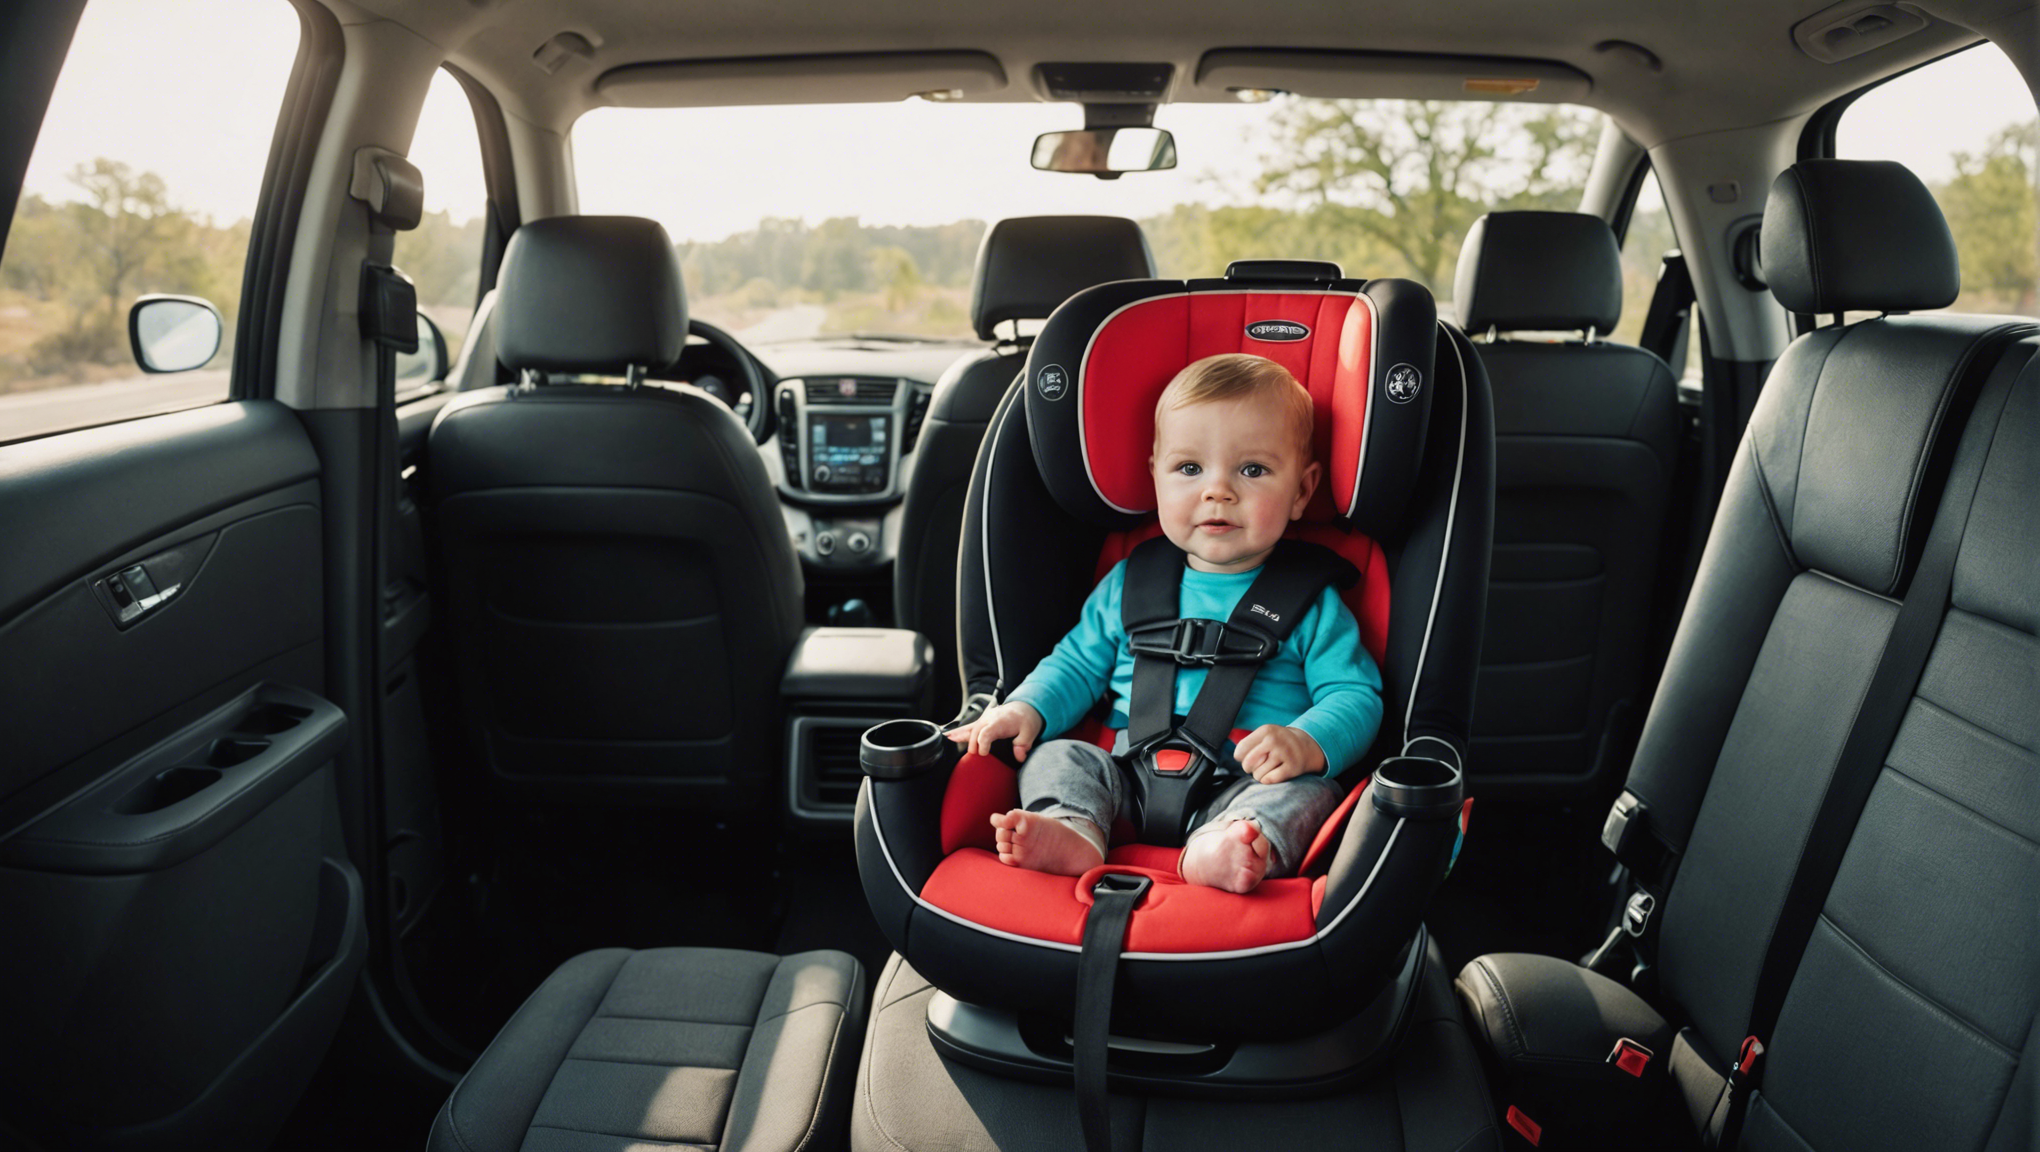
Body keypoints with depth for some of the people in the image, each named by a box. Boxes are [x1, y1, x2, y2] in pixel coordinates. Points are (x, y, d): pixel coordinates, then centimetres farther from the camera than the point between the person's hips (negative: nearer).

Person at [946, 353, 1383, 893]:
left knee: (1307, 792, -29)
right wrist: (1027, 708, -1)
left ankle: (1221, 848, -54)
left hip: (1243, 788, -3)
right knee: (1056, 756, -14)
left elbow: (1356, 696, 1)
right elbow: (1078, 665, 19)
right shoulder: (1127, 584, 14)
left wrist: (1308, 742, -21)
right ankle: (1071, 831, -39)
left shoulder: (1311, 604, 5)